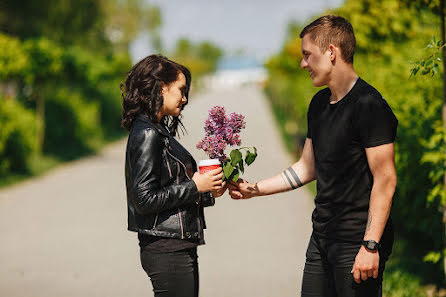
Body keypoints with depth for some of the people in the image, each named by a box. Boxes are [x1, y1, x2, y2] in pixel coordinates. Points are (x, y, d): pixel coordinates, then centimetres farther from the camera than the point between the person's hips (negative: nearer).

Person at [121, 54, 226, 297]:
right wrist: (195, 187, -12)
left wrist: (209, 193, 9)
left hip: (177, 248, 9)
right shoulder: (147, 134, -12)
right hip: (167, 250, -9)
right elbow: (145, 199, -18)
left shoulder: (160, 131, 16)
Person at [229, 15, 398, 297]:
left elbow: (385, 180, -17)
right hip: (322, 237, 8)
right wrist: (255, 189, 17)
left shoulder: (369, 105, -14)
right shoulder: (320, 104, 13)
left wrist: (370, 245, -21)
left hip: (357, 241, -8)